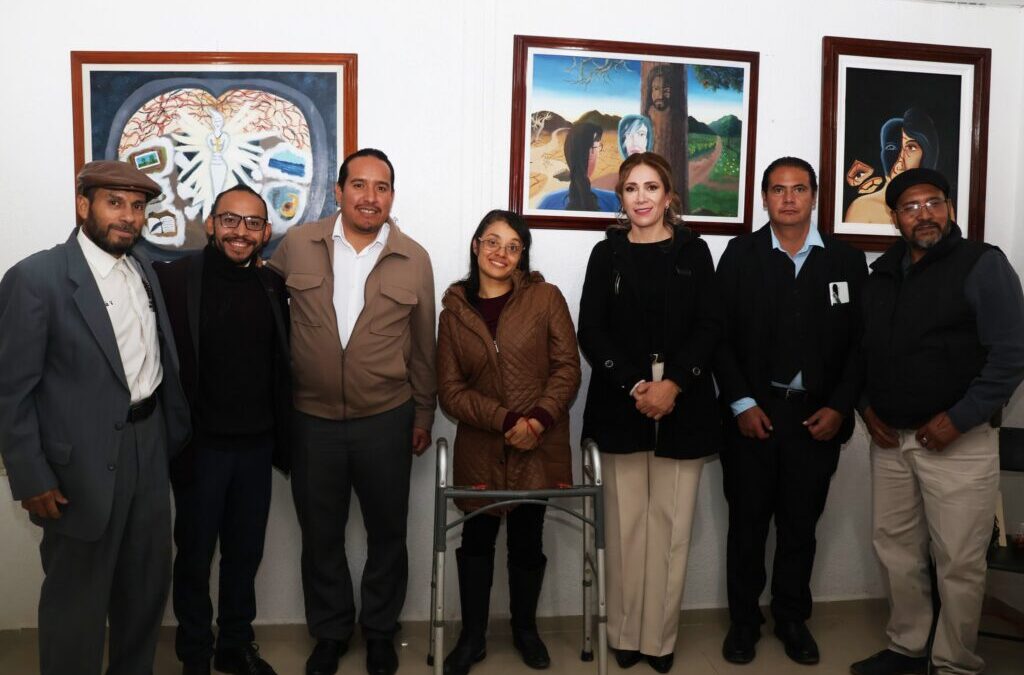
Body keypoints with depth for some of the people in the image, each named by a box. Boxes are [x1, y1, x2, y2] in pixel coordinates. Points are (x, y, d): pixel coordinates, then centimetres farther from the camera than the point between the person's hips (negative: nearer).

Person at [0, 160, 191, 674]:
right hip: (85, 463, -6)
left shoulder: (143, 269, 7)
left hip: (150, 450, 7)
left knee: (148, 585, 20)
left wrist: (174, 432, 12)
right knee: (77, 599, 10)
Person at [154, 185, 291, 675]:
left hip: (256, 445, 4)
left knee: (246, 552, 16)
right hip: (200, 445, -3)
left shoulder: (272, 286, 4)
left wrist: (283, 440, 7)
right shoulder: (174, 278, -10)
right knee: (195, 553, 13)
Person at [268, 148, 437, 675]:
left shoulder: (414, 259, -3)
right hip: (312, 420, 1)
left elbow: (422, 345, 4)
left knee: (386, 532, 14)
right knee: (320, 535, 15)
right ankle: (329, 631, 37)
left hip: (386, 421, 0)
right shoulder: (297, 245, -4)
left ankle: (380, 630, 37)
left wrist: (424, 414, 8)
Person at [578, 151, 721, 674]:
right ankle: (625, 633, 18)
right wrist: (635, 385, -12)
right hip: (621, 406, 0)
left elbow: (709, 328, 1)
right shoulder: (607, 254, 8)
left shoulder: (693, 252, 8)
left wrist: (672, 384, -13)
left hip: (683, 406, 0)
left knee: (671, 525, 3)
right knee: (626, 524, 4)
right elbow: (591, 332, 0)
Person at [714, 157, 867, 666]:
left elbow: (860, 341, 4)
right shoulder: (741, 254, 0)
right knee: (747, 522, 9)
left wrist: (839, 407, -4)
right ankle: (744, 619, 25)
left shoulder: (847, 260, 5)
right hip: (752, 413, -1)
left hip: (818, 416, 2)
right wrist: (741, 403, -10)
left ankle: (792, 618, 30)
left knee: (801, 524, 12)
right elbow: (720, 334, -4)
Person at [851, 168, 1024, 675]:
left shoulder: (982, 264, -5)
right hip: (890, 438, 5)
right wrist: (867, 406, 3)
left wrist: (958, 420, -14)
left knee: (958, 563, 2)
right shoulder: (881, 274, 11)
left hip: (958, 440, -5)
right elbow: (863, 350, 17)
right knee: (896, 551, 13)